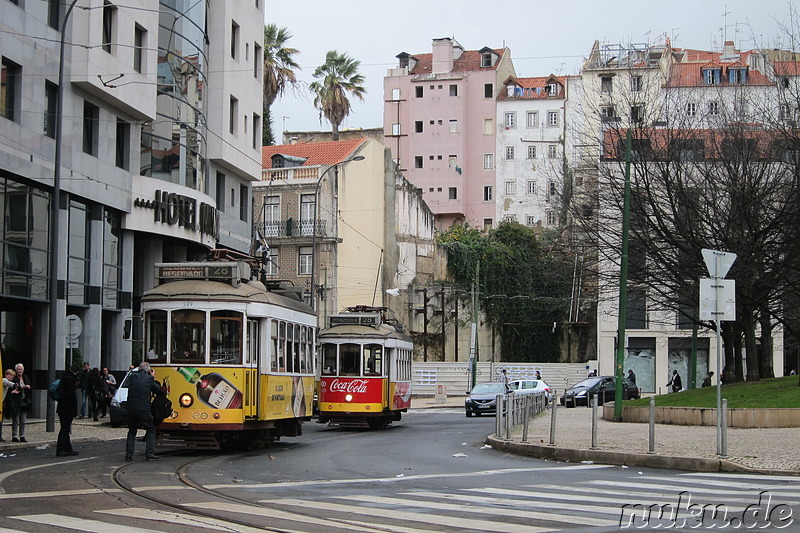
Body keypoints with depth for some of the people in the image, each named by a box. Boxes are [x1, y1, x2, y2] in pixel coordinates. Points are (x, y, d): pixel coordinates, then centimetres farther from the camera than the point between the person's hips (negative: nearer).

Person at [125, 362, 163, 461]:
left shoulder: (132, 376, 4)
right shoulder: (149, 378, -5)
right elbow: (158, 389, 5)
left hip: (131, 408, 4)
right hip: (143, 410, -4)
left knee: (132, 431, 17)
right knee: (151, 430, 11)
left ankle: (129, 454, 10)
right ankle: (150, 454, 2)